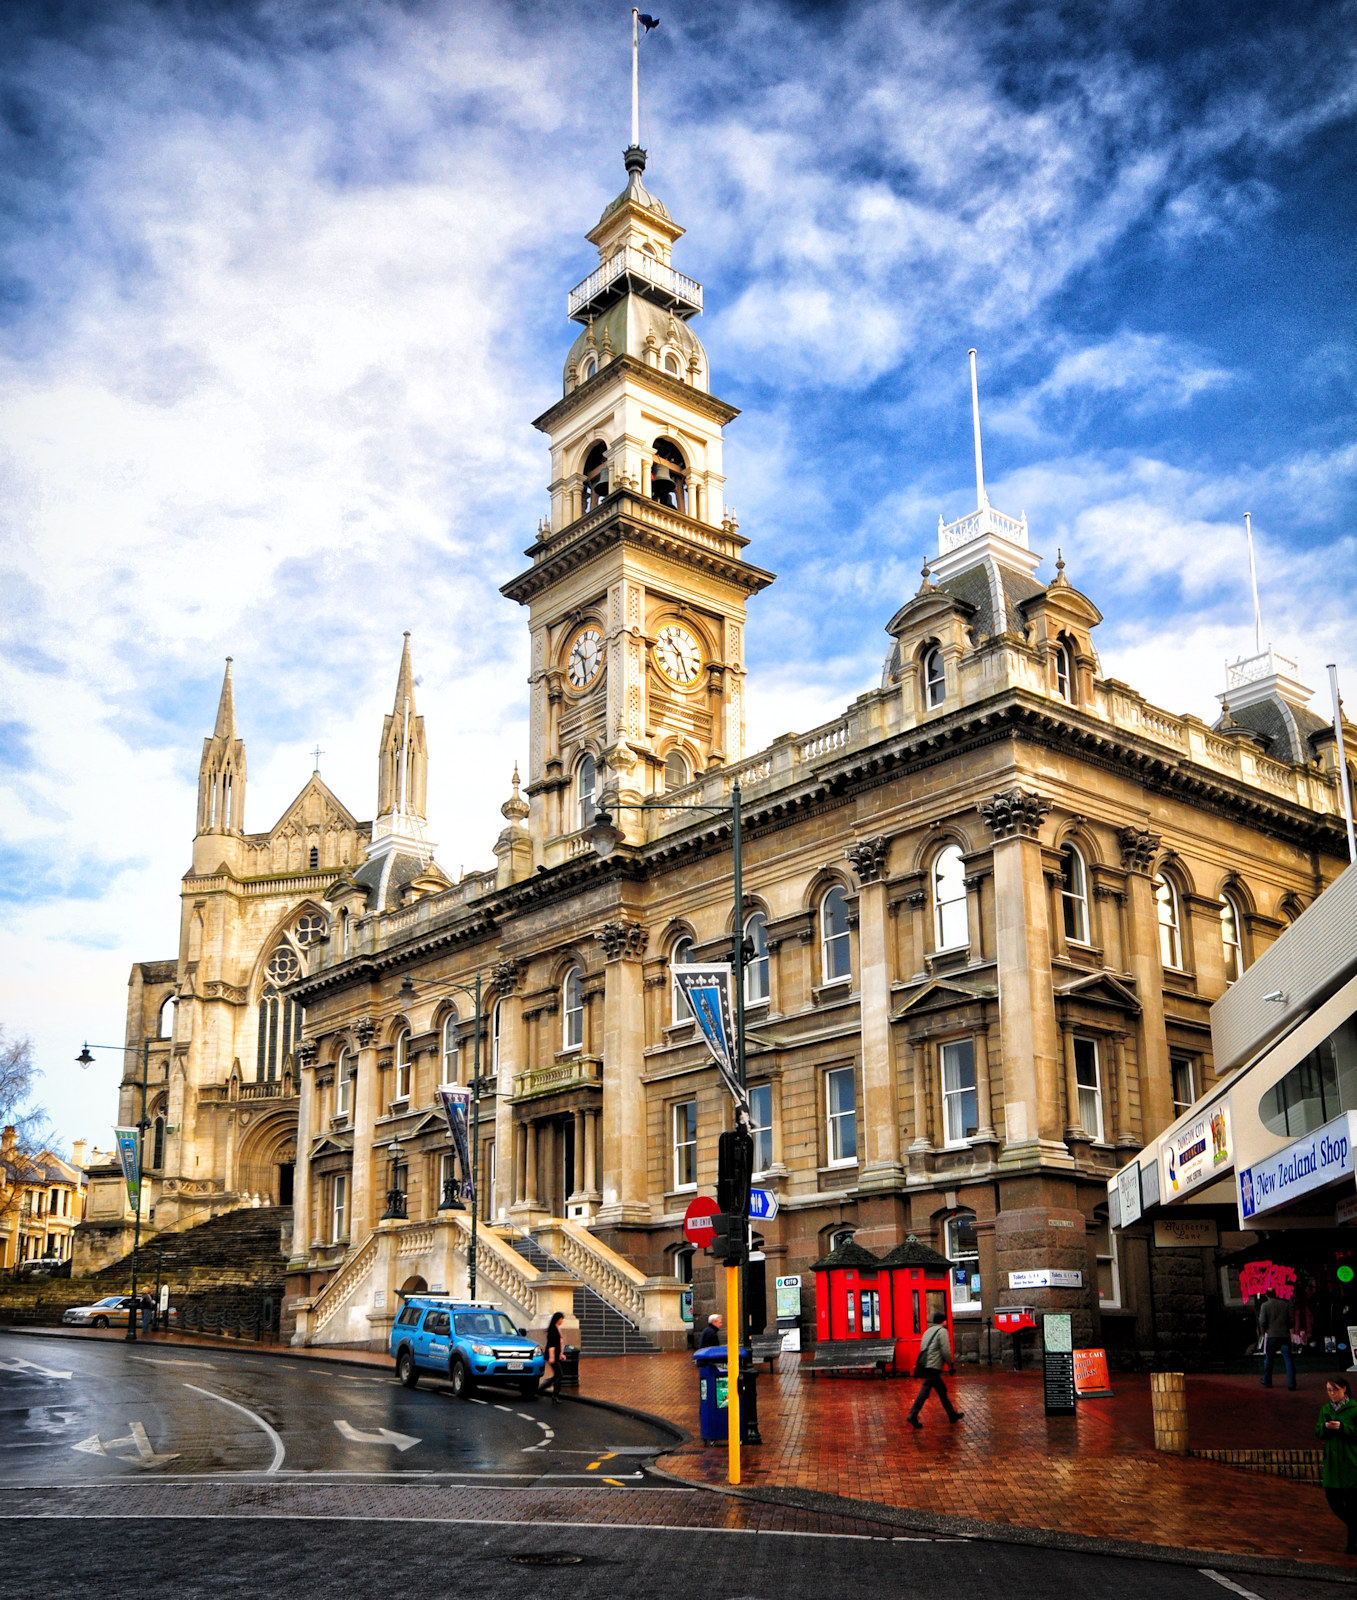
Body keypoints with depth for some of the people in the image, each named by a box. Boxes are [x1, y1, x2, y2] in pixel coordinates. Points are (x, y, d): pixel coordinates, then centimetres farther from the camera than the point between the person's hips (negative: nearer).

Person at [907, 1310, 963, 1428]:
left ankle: (952, 1415, 24)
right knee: (925, 1390, -10)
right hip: (933, 1367, -9)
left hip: (925, 1365, 9)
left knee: (942, 1390, 17)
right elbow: (946, 1352, -11)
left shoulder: (928, 1331, 21)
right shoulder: (942, 1331, -4)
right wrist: (952, 1367, 0)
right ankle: (913, 1415, -14)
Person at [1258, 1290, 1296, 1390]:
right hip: (1285, 1335, 2)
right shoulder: (1285, 1304, 6)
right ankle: (1291, 1383, -5)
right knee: (1288, 1359, 2)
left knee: (1268, 1359, 13)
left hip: (1271, 1336, -2)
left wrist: (1263, 1333, 9)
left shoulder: (1265, 1305, -2)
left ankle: (1267, 1382, 20)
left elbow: (1262, 1322, -8)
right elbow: (1291, 1319, 4)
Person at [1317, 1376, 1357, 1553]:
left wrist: (1342, 1427, -21)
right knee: (1333, 1502, 5)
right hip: (1331, 1463, 5)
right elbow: (1317, 1433, 9)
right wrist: (1325, 1427, -11)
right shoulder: (1325, 1409, 9)